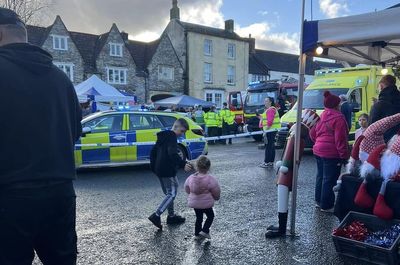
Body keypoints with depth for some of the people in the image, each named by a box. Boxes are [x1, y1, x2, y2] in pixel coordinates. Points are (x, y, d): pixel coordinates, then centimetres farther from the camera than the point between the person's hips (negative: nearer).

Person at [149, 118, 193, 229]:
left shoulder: (163, 136, 15)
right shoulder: (172, 137, -15)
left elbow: (153, 151, 20)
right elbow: (173, 154, -31)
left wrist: (153, 167, 22)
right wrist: (183, 164, -39)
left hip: (159, 170, 10)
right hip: (168, 171, -10)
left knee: (169, 193, 18)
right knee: (172, 194, -5)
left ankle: (171, 216, 25)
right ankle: (156, 215, -14)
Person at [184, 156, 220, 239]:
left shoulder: (191, 178, -7)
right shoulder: (210, 179, -20)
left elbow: (187, 190, 8)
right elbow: (216, 193, -11)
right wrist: (216, 197, 11)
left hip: (194, 203, 5)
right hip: (206, 203, -4)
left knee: (199, 217, 21)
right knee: (210, 216, 17)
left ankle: (197, 233, 29)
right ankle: (204, 231, 5)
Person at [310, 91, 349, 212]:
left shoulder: (322, 116, 11)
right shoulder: (338, 118, -15)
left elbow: (312, 133, 16)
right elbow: (340, 139, -19)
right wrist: (344, 155, -15)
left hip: (318, 151, 9)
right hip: (331, 153, -9)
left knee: (321, 176, 18)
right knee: (329, 180, -1)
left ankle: (319, 200, 30)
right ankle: (326, 205, 6)